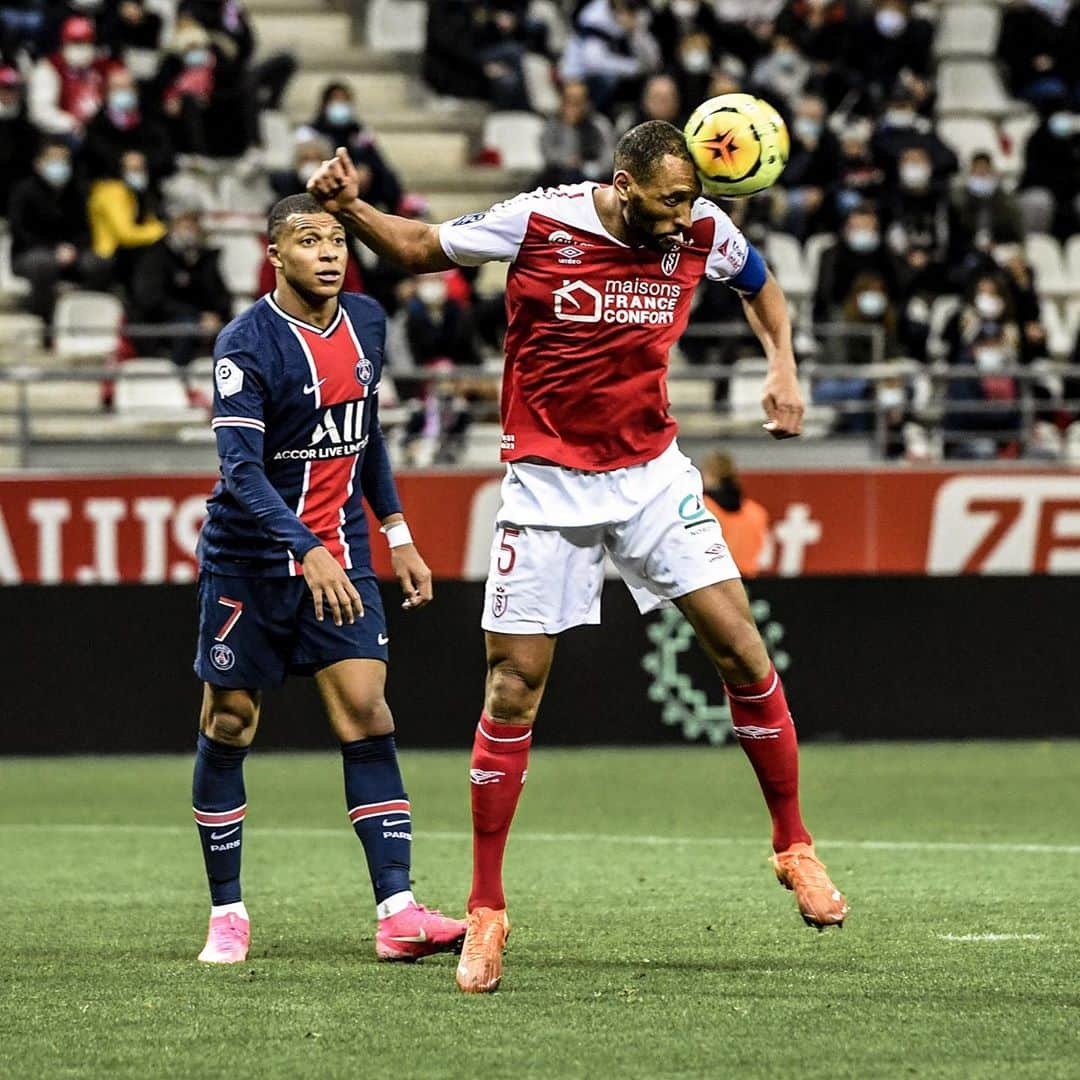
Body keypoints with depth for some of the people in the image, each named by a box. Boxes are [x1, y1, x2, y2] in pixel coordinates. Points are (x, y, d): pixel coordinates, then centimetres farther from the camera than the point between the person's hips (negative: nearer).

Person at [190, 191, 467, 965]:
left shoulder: (367, 323, 4)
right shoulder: (248, 345, -16)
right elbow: (242, 471, -23)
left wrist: (398, 534, 16)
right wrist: (307, 553, -34)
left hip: (339, 555, 4)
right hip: (249, 558, -4)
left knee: (366, 714, -9)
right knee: (229, 725, 3)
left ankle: (397, 910, -14)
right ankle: (227, 913, 15)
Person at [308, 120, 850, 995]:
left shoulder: (701, 232, -6)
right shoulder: (536, 224, -14)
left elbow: (760, 282, 17)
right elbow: (420, 249, 2)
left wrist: (783, 367, 2)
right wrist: (349, 209, -15)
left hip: (653, 473, 2)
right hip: (549, 484, -2)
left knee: (741, 649, -8)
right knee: (513, 688, -4)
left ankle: (795, 848, 10)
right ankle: (486, 913, 5)